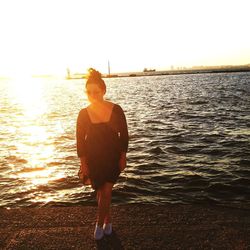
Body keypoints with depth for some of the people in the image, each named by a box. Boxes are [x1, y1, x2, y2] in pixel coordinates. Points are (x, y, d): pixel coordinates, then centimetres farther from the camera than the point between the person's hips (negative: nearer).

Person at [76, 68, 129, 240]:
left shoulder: (116, 110, -12)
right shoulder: (84, 114, -9)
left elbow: (124, 134, -4)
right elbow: (80, 139, -2)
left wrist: (123, 158, -5)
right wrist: (83, 163, -3)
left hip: (113, 158, -1)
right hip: (93, 159, 2)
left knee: (106, 191, -4)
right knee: (101, 191, 12)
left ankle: (100, 223, 19)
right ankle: (108, 219, 37)